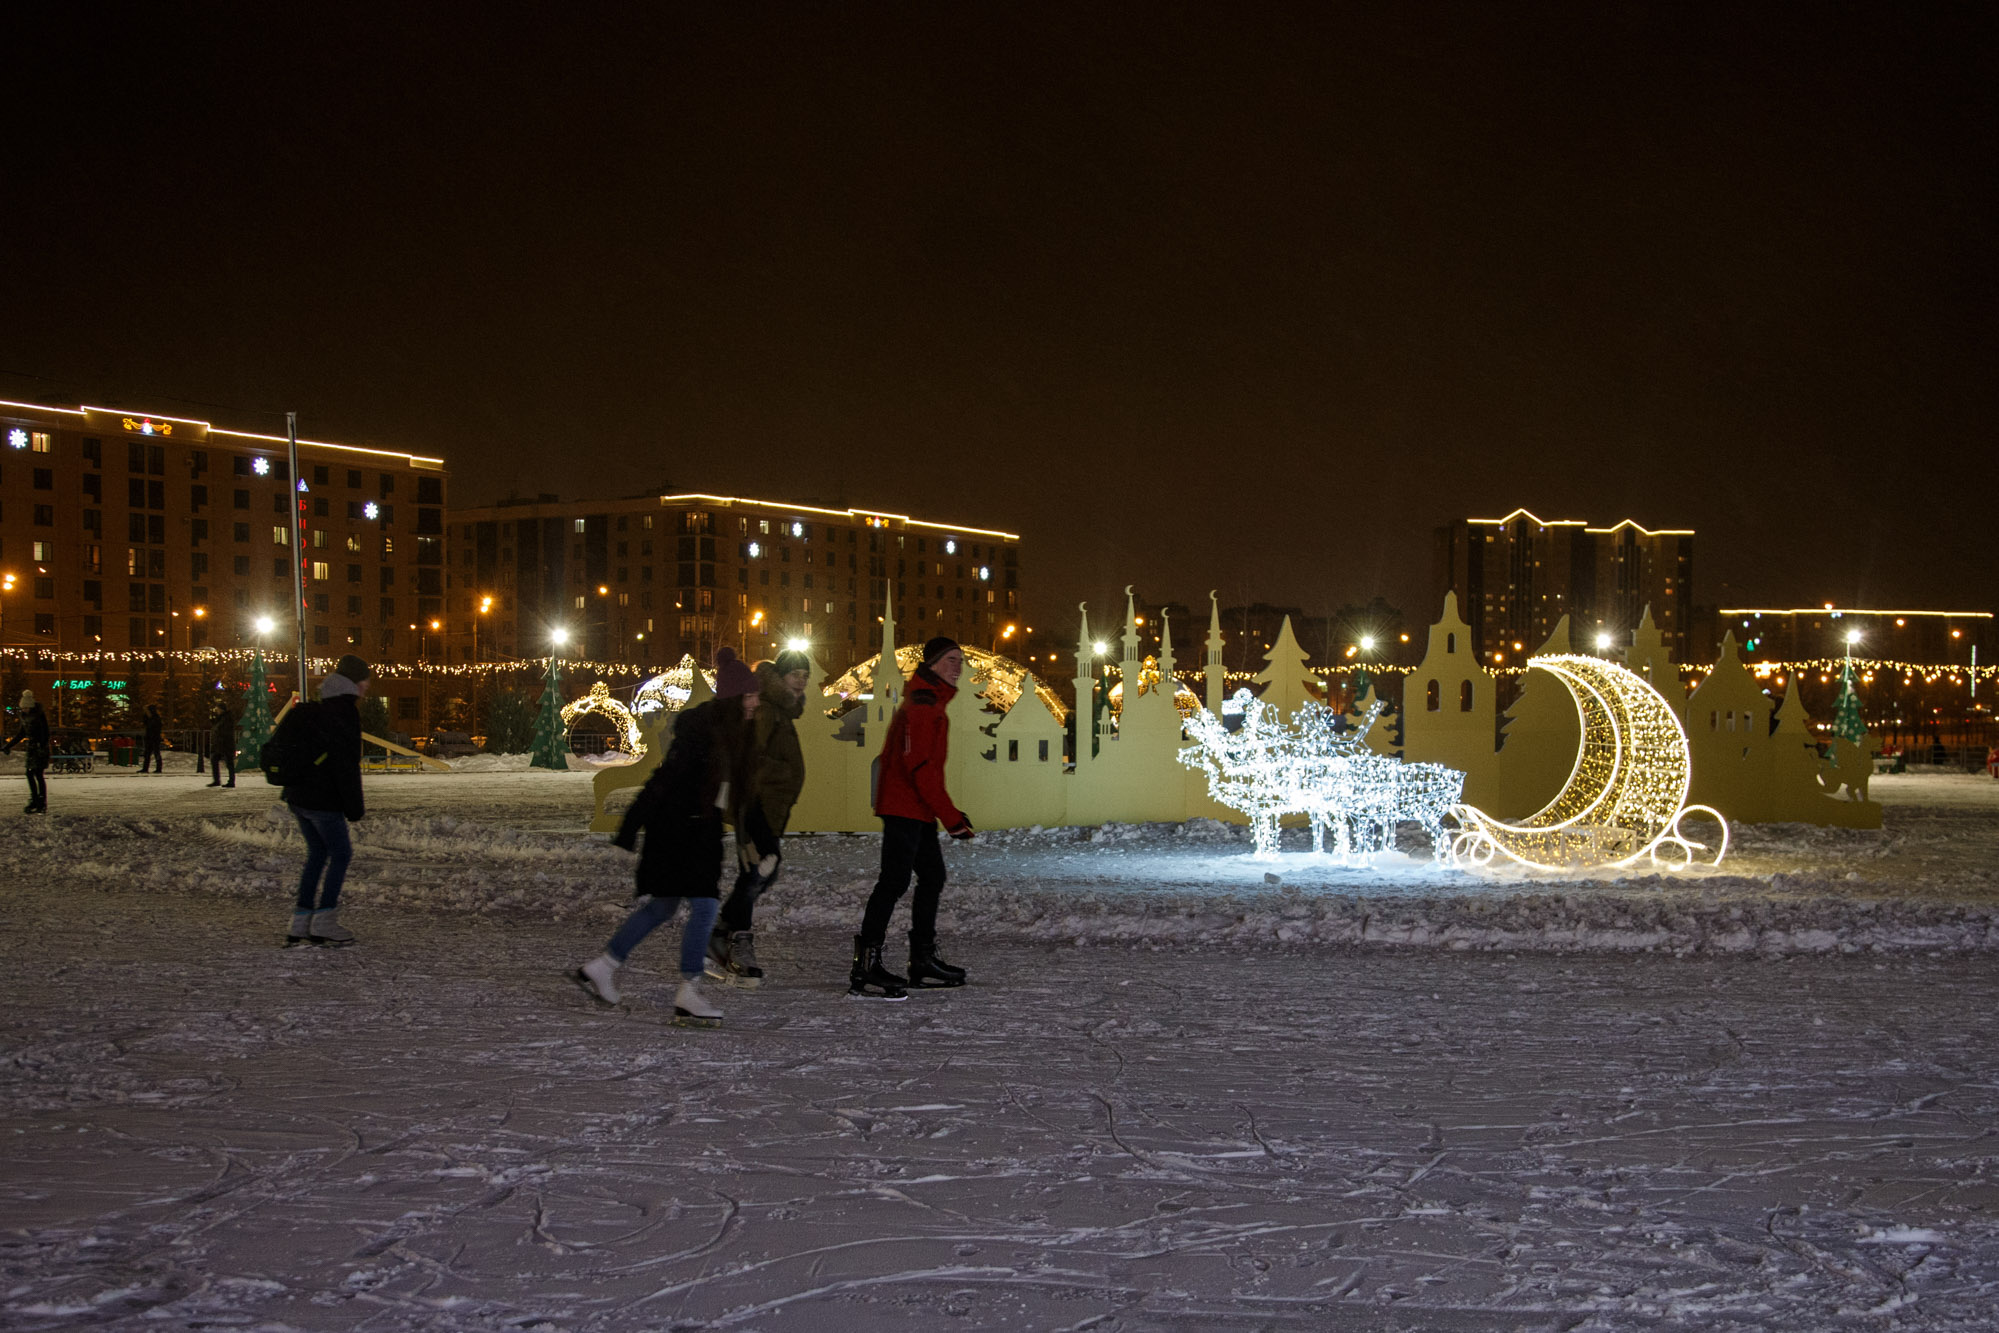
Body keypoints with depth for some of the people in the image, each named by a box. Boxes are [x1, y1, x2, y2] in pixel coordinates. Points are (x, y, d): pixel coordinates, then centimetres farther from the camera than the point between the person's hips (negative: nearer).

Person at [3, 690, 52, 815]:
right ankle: (34, 801, 15)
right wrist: (8, 746, 17)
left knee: (39, 775, -9)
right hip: (31, 747, 7)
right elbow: (21, 734, 18)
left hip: (41, 747, -7)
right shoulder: (22, 716, 8)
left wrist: (42, 747, -27)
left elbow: (45, 734, -17)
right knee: (30, 774, 6)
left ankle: (42, 805, -6)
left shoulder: (40, 715, -14)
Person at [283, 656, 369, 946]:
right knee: (341, 853, 1)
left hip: (298, 797, 9)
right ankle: (324, 922, -1)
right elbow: (347, 765, -18)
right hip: (323, 801, -9)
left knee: (317, 853, 15)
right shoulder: (344, 713, -15)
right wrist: (355, 807, -12)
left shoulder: (316, 710, 15)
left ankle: (300, 923, 14)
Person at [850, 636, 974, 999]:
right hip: (904, 807, -11)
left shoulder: (931, 702, 19)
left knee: (932, 876, 15)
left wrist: (948, 811, 20)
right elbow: (920, 765, -22)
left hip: (917, 810, 11)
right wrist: (951, 816, -22)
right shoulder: (921, 704, -14)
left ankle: (923, 961, 24)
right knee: (895, 880, -14)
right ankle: (864, 968, -15)